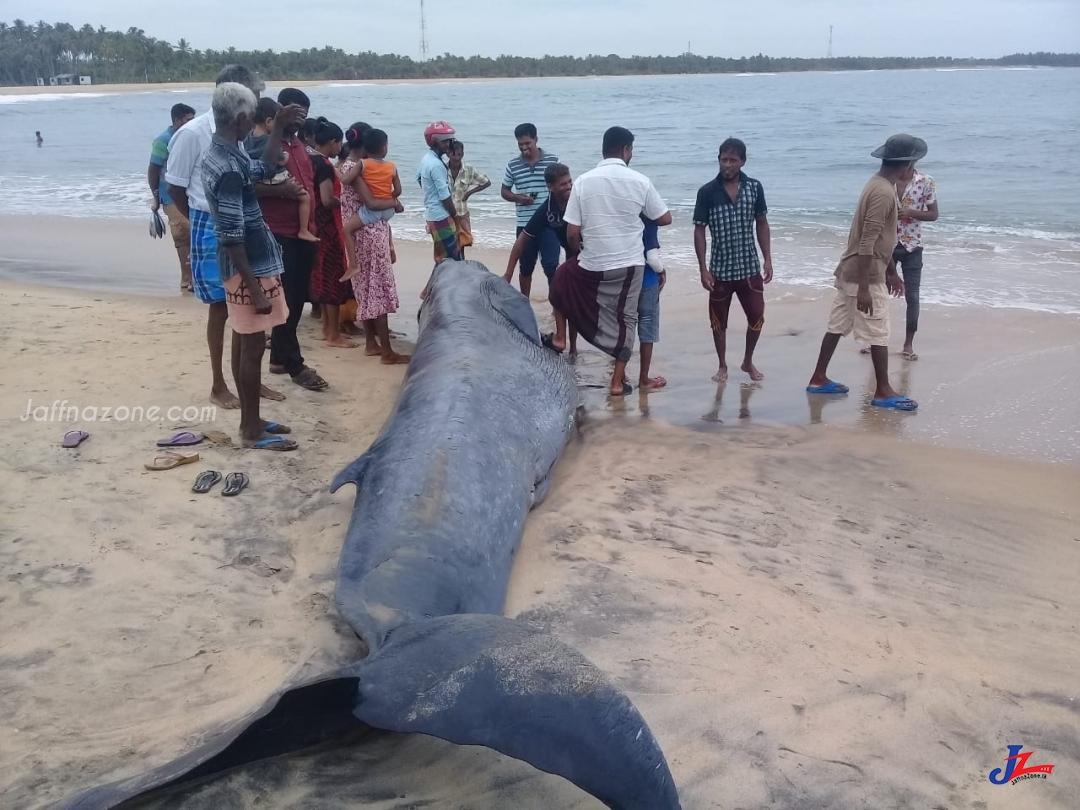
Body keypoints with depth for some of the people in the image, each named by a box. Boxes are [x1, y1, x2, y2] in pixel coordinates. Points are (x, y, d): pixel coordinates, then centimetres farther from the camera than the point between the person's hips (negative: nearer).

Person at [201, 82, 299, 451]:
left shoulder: (218, 154, 8)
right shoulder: (229, 169, -23)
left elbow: (264, 169, 28)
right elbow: (232, 238, -25)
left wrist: (278, 128, 23)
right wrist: (255, 289, -23)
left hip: (246, 267, 10)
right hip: (249, 270, -10)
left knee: (244, 344, 16)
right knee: (253, 348, -2)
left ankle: (250, 420, 27)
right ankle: (252, 431, 8)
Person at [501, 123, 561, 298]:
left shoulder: (553, 161, -2)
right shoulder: (512, 165, 3)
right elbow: (505, 191, 13)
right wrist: (518, 197, -9)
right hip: (525, 225, 2)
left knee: (551, 267, -5)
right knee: (526, 268, 11)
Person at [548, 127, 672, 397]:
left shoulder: (583, 181, -6)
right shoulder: (640, 181, -6)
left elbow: (572, 233, -6)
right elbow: (665, 219, 3)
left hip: (591, 264, 0)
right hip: (628, 263, 0)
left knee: (562, 278, 29)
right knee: (625, 318, 12)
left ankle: (559, 337, 30)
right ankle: (618, 380, 15)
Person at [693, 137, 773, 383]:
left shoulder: (754, 188, -1)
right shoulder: (707, 192, -8)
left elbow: (762, 225, 7)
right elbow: (699, 231, -5)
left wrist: (768, 259, 1)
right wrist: (703, 268, -9)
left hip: (750, 267, 2)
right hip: (720, 269, -1)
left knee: (757, 317, 5)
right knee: (719, 321, 8)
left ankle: (748, 361, 27)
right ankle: (723, 366, 26)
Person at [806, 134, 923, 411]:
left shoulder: (879, 185, 11)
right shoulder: (884, 193, -21)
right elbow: (868, 243, -25)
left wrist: (891, 271, 24)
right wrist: (864, 288, -26)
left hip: (850, 270, 10)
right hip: (865, 275, -10)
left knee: (837, 325, 14)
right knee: (879, 334, -1)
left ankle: (819, 379, 21)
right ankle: (883, 391, 7)